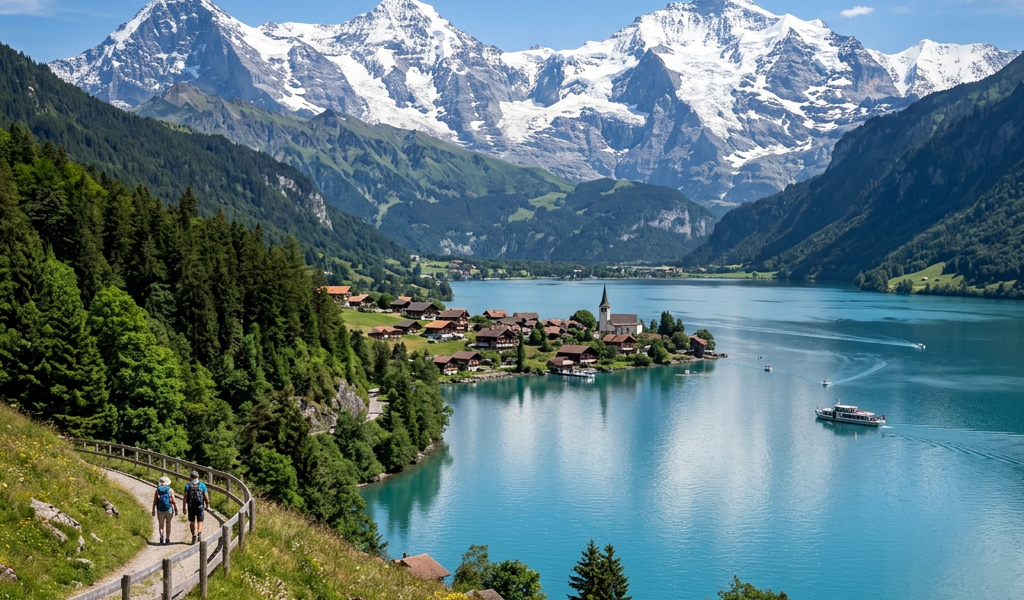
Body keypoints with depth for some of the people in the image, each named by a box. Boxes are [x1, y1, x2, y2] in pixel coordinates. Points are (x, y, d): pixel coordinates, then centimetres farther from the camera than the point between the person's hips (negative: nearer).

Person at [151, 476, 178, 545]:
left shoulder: (157, 491, 2)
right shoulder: (170, 490, -2)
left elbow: (154, 501, -1)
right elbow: (174, 501, -7)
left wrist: (153, 511, 5)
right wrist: (176, 510, -2)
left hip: (160, 511, 1)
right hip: (169, 510, 0)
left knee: (161, 525, 10)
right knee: (168, 524, 13)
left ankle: (161, 535, -17)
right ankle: (167, 539, 14)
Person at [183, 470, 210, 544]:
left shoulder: (187, 485, -1)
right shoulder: (202, 485, -3)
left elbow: (185, 498, -6)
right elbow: (206, 496, -2)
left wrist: (184, 508, -2)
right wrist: (207, 504, 14)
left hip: (190, 507, 1)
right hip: (200, 506, -1)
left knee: (192, 522, 15)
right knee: (200, 521, 7)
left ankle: (194, 535, 12)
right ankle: (199, 533, -16)